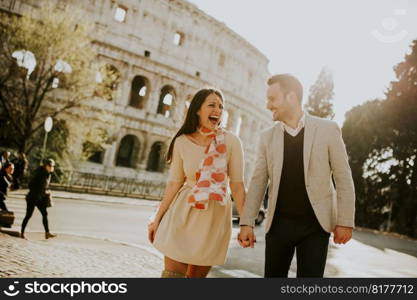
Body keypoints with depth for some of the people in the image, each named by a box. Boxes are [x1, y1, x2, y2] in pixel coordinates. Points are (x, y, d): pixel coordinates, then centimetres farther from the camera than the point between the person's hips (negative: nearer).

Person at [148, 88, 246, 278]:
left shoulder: (231, 141, -6)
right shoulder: (182, 142, -2)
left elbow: (237, 185, -4)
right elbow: (174, 184, 3)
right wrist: (157, 219, 4)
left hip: (215, 217, 0)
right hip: (184, 213, 1)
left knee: (197, 275, 9)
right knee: (172, 272, -1)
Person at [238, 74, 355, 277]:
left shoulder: (328, 129, -3)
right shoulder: (267, 137, 5)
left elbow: (343, 178, -2)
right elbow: (258, 182, 4)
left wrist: (345, 222, -6)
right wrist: (247, 223, -2)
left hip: (315, 224, -3)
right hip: (278, 224, 3)